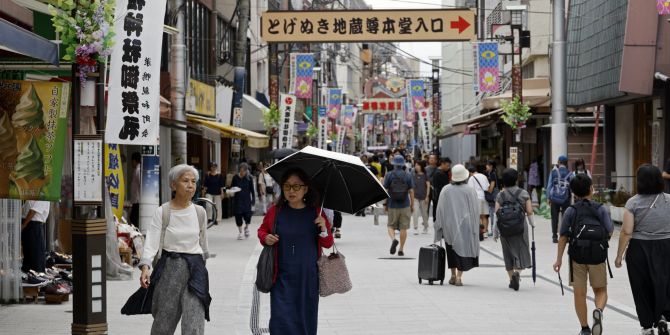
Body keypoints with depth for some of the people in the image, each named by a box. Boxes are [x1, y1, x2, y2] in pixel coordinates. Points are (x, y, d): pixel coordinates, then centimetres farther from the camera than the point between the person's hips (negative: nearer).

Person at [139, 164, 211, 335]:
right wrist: (145, 266, -27)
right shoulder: (162, 212, -5)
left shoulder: (199, 212, 5)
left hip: (195, 269, 2)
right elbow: (152, 241, -13)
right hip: (169, 268, -1)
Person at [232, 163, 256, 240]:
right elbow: (231, 186, 8)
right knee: (238, 215, 1)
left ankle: (246, 227, 23)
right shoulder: (235, 177, -2)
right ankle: (240, 232, 17)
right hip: (238, 199, 1)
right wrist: (232, 189, -15)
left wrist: (253, 199, -3)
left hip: (247, 200, -1)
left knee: (247, 215, -9)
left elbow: (252, 189, 2)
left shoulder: (249, 178, -3)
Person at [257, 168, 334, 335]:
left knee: (306, 321, 9)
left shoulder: (315, 213, 0)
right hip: (282, 277, -1)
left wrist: (324, 231, -13)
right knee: (281, 321, -9)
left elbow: (328, 244, 7)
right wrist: (265, 238, -6)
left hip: (308, 277, 1)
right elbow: (262, 230, 16)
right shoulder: (275, 211, -2)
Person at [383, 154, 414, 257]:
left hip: (392, 205, -1)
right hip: (405, 206, 1)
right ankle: (401, 249, 6)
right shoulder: (408, 176, -1)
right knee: (403, 228, 6)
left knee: (390, 225, 12)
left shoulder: (389, 175, -3)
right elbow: (411, 191, -1)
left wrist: (384, 204, 6)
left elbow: (385, 191, -3)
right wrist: (412, 205, 7)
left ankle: (393, 239, -17)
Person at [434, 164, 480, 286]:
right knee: (463, 248, 0)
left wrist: (439, 226, 6)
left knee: (452, 250, 16)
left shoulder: (445, 190, -4)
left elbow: (440, 209, -2)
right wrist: (474, 228, 3)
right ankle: (459, 276, -11)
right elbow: (475, 210, -5)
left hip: (449, 225, 2)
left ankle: (453, 275, 19)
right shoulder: (470, 191, -7)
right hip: (464, 225, -2)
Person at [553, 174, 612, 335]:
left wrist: (559, 259, 4)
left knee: (580, 294, 9)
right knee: (601, 290, 13)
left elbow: (563, 237, -2)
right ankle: (599, 310, -18)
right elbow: (609, 232, -4)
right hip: (597, 256, 0)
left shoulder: (571, 211, 1)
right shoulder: (601, 209, 1)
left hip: (577, 256, 0)